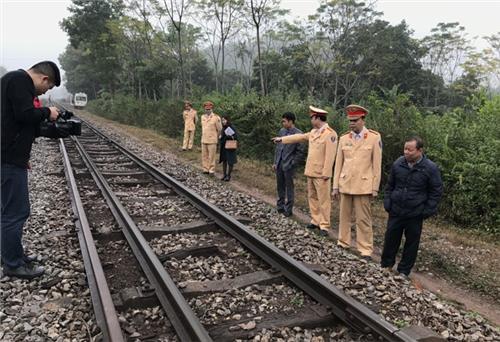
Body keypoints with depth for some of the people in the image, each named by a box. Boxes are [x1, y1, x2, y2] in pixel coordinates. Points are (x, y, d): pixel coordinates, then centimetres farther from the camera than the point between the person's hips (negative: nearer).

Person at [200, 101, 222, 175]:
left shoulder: (216, 117, -10)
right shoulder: (203, 117, 7)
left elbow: (220, 130, -3)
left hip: (212, 141, -5)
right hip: (204, 140, 5)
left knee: (211, 156, -1)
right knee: (204, 156, 8)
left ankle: (212, 170, 8)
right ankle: (206, 169, 17)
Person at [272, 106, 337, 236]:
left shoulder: (330, 134, -14)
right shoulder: (314, 132, 11)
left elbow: (330, 155, -19)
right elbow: (299, 137, 23)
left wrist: (326, 173, -21)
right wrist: (282, 139, 26)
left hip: (321, 174, -8)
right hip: (310, 171, 9)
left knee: (323, 200, -2)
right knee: (312, 197, 14)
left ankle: (324, 226, 4)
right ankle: (315, 221, 24)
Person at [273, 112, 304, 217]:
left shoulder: (298, 134, -12)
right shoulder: (281, 131, 7)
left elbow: (300, 151, -10)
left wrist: (292, 164, -11)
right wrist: (275, 162, 11)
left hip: (288, 165, -6)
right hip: (279, 164, 6)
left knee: (289, 188, 5)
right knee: (280, 187, 16)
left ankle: (288, 210, 15)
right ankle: (280, 206, 30)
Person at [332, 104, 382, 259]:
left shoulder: (374, 138, -4)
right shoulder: (344, 139, 6)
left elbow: (377, 164, -3)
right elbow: (338, 164, 8)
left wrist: (375, 188, -4)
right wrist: (335, 186, 6)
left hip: (363, 186, -3)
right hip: (345, 184, 4)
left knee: (363, 219, 2)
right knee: (344, 216, 12)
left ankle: (365, 250, 11)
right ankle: (343, 244, 24)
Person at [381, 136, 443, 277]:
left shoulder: (431, 168, -10)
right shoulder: (398, 163, -1)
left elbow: (436, 191, -3)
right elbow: (390, 185, 10)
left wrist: (428, 210, -7)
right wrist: (387, 202, 4)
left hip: (415, 214, -2)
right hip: (396, 211, 3)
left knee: (411, 242, 8)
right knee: (391, 238, 10)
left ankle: (404, 271, 23)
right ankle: (385, 265, 28)